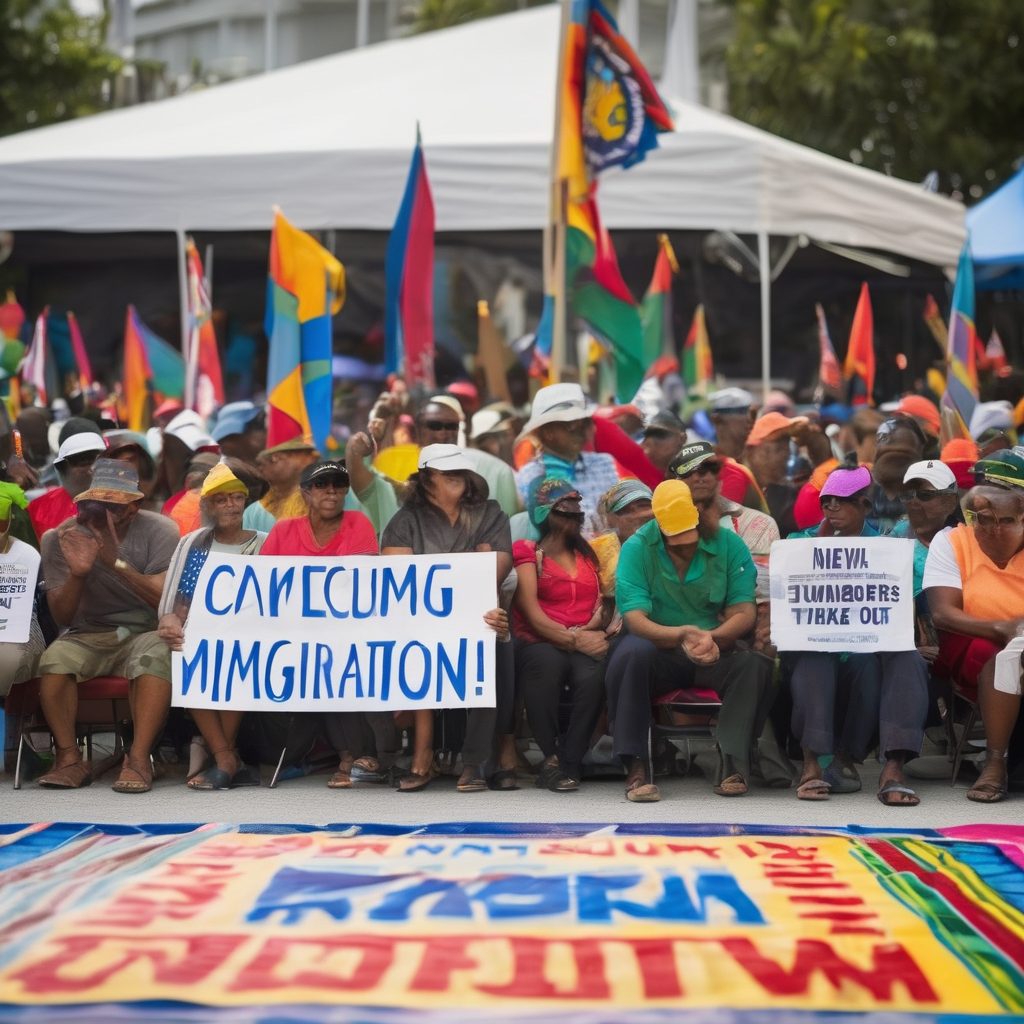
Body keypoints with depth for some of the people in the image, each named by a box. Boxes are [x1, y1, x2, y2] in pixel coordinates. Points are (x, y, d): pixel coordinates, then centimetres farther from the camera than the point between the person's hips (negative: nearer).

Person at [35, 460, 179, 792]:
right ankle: (69, 757, -23)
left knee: (155, 656, -36)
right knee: (54, 659, -30)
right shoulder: (62, 539, -3)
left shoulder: (159, 531, -8)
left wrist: (117, 563, -29)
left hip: (145, 631, -2)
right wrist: (78, 573, -24)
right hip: (87, 636, 2)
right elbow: (62, 618, -4)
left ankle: (139, 758, -36)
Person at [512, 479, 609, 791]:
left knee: (593, 675, -34)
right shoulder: (527, 553, 8)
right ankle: (550, 757, -27)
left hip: (586, 644, 3)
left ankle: (568, 762, -24)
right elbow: (531, 613, -5)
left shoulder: (588, 554, 25)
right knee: (548, 663, -39)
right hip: (538, 644, -3)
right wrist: (573, 639, -17)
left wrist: (597, 627, -9)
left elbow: (603, 602, 14)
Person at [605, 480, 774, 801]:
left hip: (715, 654, 2)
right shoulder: (637, 548, -9)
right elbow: (635, 619, -18)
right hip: (658, 653, -1)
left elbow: (744, 613, -9)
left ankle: (733, 762, -26)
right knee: (632, 652, -35)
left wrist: (712, 637, -31)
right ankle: (636, 767, -31)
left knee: (755, 663, -29)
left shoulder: (729, 545, -3)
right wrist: (682, 635, -37)